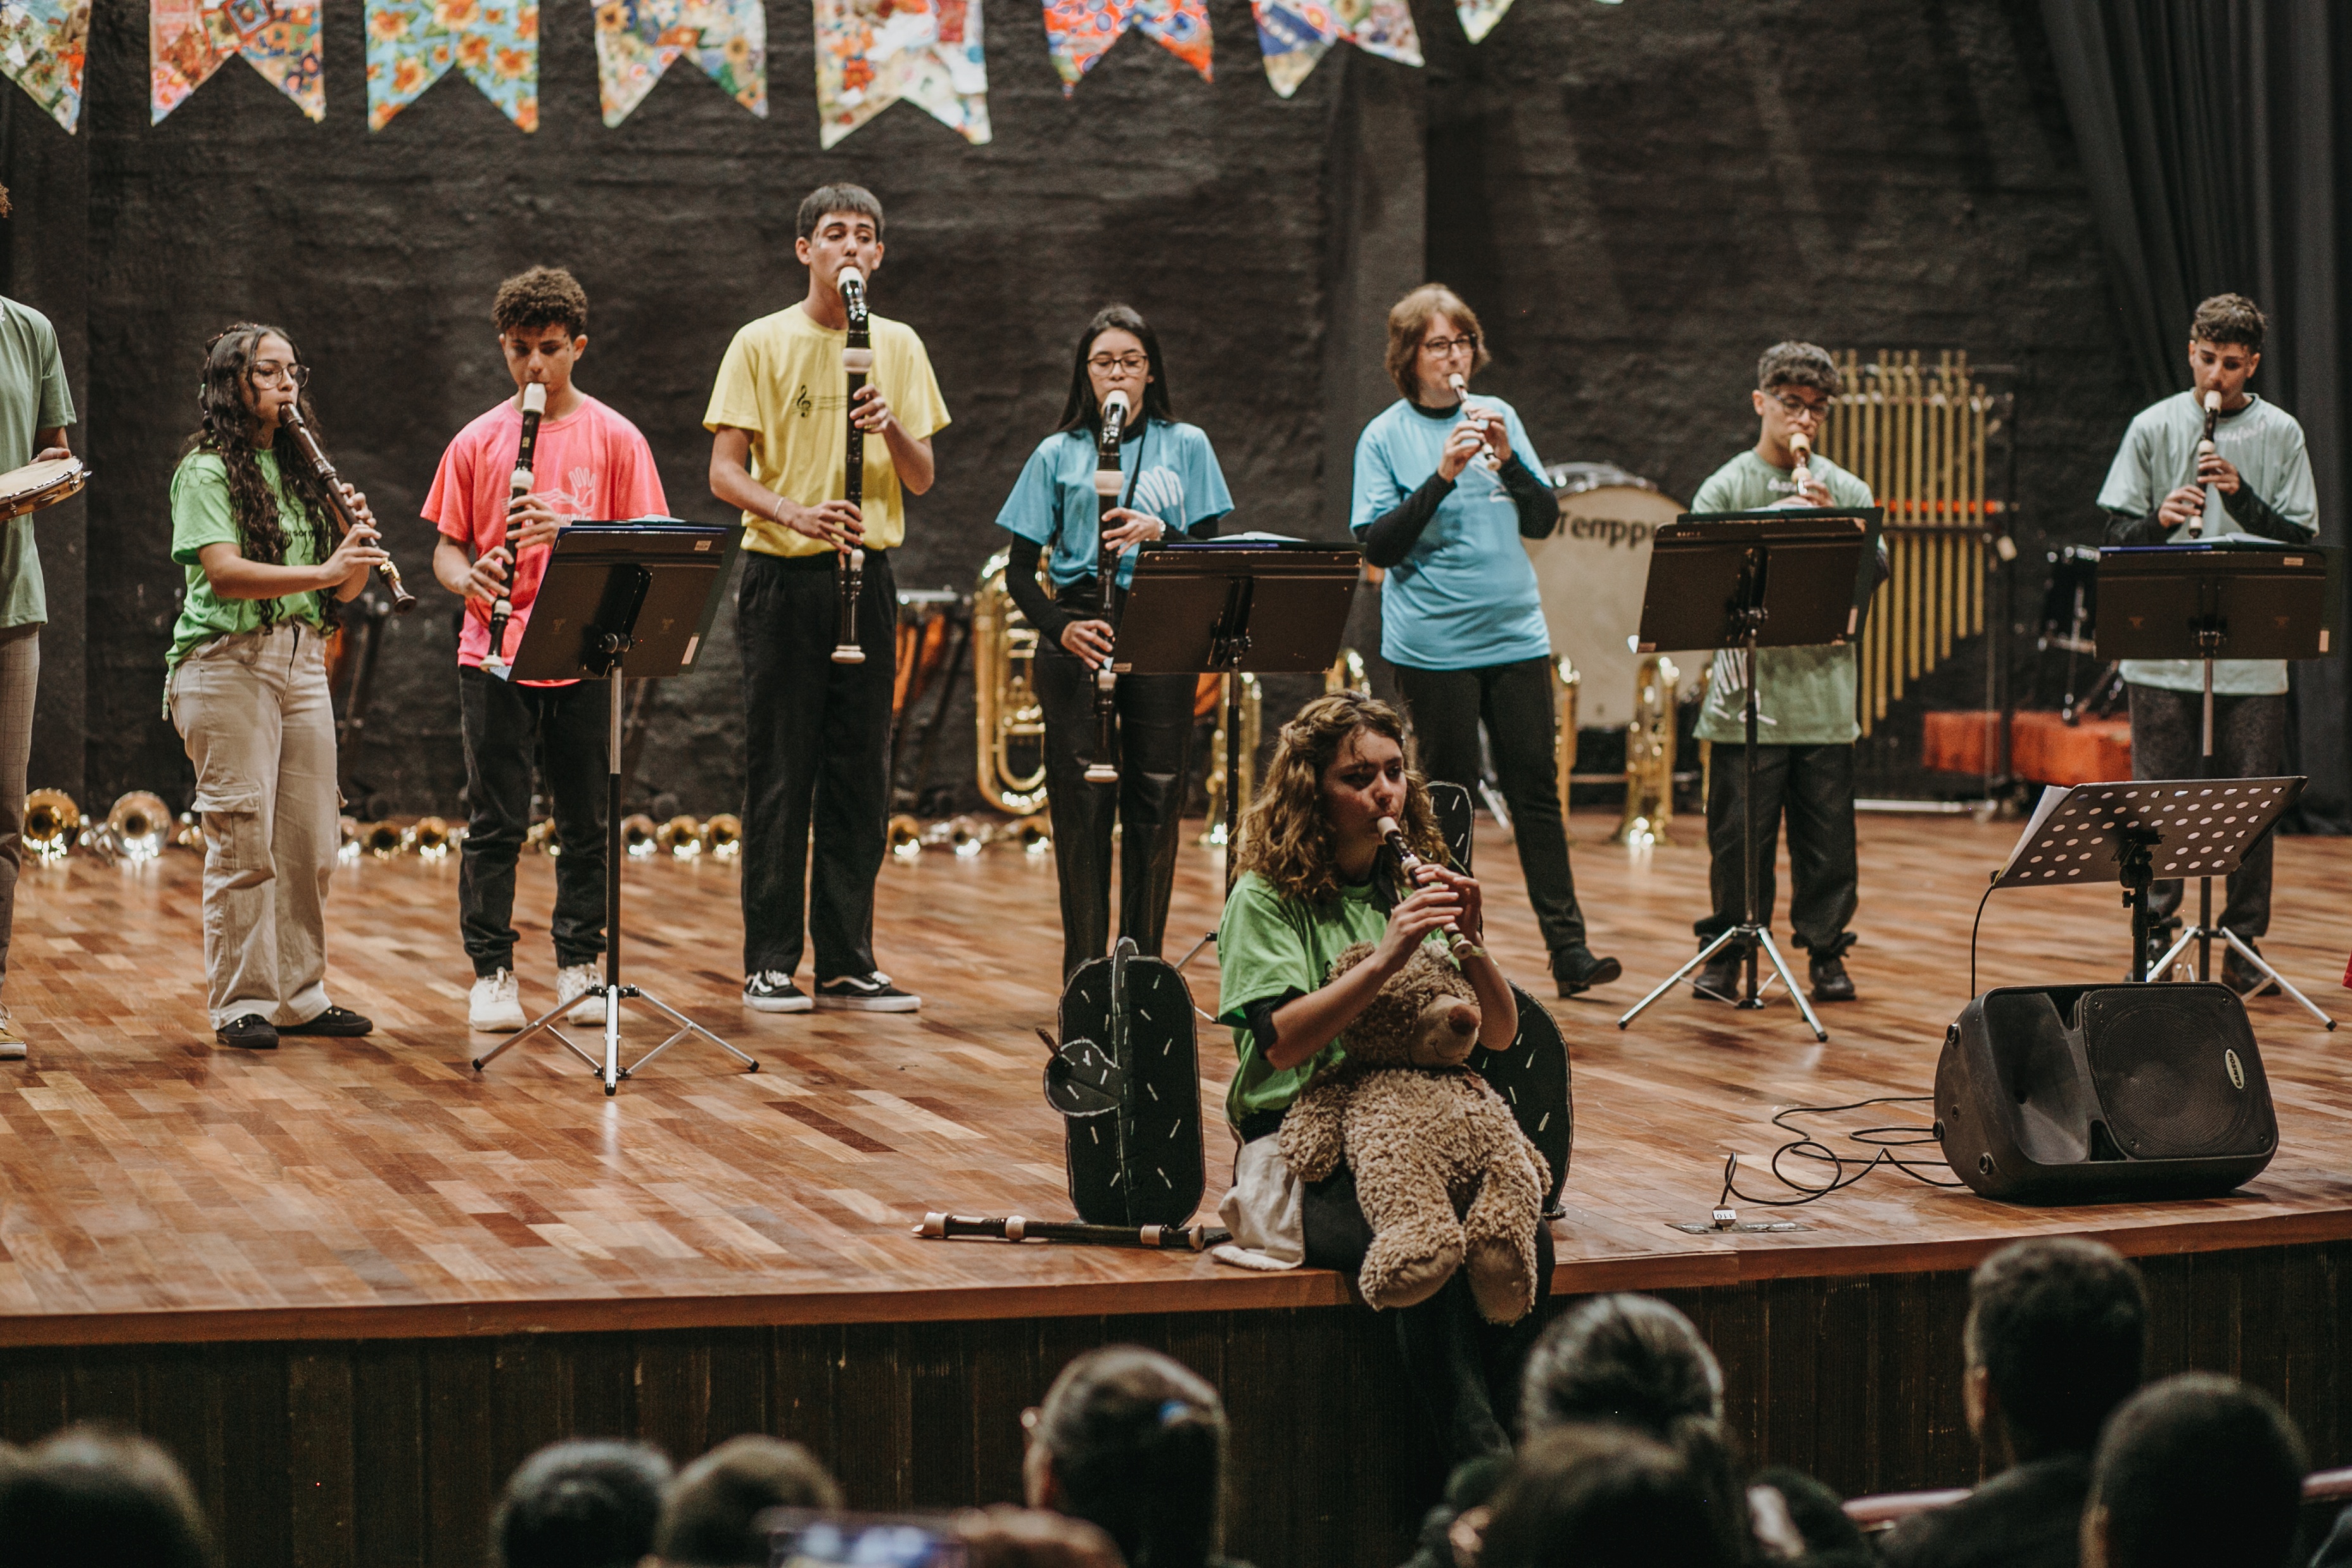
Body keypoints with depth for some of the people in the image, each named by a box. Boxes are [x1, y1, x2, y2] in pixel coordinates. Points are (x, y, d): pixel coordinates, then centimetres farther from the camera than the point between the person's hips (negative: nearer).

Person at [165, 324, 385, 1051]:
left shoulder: (300, 470, 18)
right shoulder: (206, 470, -3)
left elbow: (341, 591, 15)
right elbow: (224, 572, -18)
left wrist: (359, 546, -6)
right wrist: (322, 572, -27)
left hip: (303, 659, 7)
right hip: (228, 662, -7)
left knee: (312, 840, 6)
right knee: (243, 840, -7)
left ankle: (299, 995, 16)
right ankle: (241, 1003, -1)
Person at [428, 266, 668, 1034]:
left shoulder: (614, 438, 4)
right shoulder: (477, 442, 7)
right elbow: (445, 547, 9)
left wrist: (573, 531, -17)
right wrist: (469, 578, -13)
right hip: (495, 659, 0)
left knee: (586, 824, 6)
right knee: (495, 826, 1)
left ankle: (580, 968, 17)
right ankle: (491, 974, 8)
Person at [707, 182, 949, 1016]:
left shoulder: (898, 346, 10)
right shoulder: (762, 344, 0)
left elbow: (921, 478, 8)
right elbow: (724, 473, -5)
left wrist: (891, 427, -13)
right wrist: (793, 514, -22)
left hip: (867, 575, 3)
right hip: (784, 576, -3)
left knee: (861, 780, 4)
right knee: (780, 778, -2)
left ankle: (848, 963, 11)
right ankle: (770, 964, 5)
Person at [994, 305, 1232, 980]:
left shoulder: (1186, 446, 11)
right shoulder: (1059, 454, 8)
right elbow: (1020, 569, 5)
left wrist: (1159, 534, -15)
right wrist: (1060, 627, -12)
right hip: (1080, 638, -1)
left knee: (1156, 800, 1)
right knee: (1083, 803, -4)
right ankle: (1084, 969, 1)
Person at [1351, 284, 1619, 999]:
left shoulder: (1499, 416, 10)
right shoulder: (1386, 437, -1)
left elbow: (1544, 520, 8)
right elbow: (1378, 545, -9)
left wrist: (1508, 460, -10)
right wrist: (1442, 475, -20)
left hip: (1515, 635, 3)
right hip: (1433, 642, -3)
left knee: (1536, 787, 2)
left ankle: (1568, 948, 2)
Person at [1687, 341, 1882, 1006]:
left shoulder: (1848, 492, 10)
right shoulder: (1725, 489, 4)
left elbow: (1875, 574, 3)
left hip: (1825, 691, 2)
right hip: (1748, 693, -2)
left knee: (1826, 831, 4)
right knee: (1738, 831, 1)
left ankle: (1826, 951, 15)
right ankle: (1725, 950, 13)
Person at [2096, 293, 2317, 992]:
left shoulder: (2280, 434, 5)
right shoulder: (2153, 428, 6)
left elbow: (2301, 540, 1)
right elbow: (2117, 532, 5)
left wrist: (2241, 496, -14)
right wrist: (2159, 521, -16)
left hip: (2253, 652, 0)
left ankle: (2242, 945, 11)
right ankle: (2156, 935, 11)